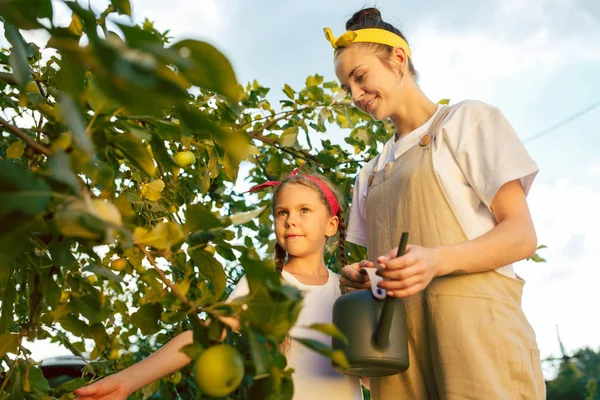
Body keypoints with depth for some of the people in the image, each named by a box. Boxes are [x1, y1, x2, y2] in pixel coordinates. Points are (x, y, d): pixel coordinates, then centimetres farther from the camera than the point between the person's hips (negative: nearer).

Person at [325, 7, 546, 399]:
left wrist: (437, 260, -20)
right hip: (394, 337, 5)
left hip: (472, 320, -5)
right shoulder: (371, 174, 23)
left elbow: (522, 235, -3)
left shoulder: (467, 119, 5)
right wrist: (359, 277, -2)